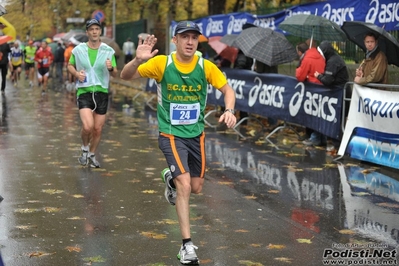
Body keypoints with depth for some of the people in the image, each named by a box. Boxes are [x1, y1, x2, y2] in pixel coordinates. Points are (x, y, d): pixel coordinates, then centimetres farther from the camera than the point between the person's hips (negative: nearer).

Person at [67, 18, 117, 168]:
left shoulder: (109, 51, 1)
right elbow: (70, 65, 14)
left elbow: (115, 74, 4)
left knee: (98, 129, 8)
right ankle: (84, 149, 12)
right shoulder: (78, 50, -1)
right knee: (88, 126, -19)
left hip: (102, 92, 2)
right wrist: (76, 73, -8)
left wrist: (111, 68, -19)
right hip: (84, 91, -2)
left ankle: (92, 155, 32)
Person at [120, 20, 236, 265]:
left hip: (197, 134, 4)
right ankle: (187, 245, -5)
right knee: (185, 186, -15)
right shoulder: (162, 63, -14)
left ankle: (171, 179, 47)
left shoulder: (206, 66, -10)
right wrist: (138, 60, -36)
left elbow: (228, 90, -1)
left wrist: (229, 110, -23)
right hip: (171, 134, -3)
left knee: (196, 188, 12)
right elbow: (125, 76, -14)